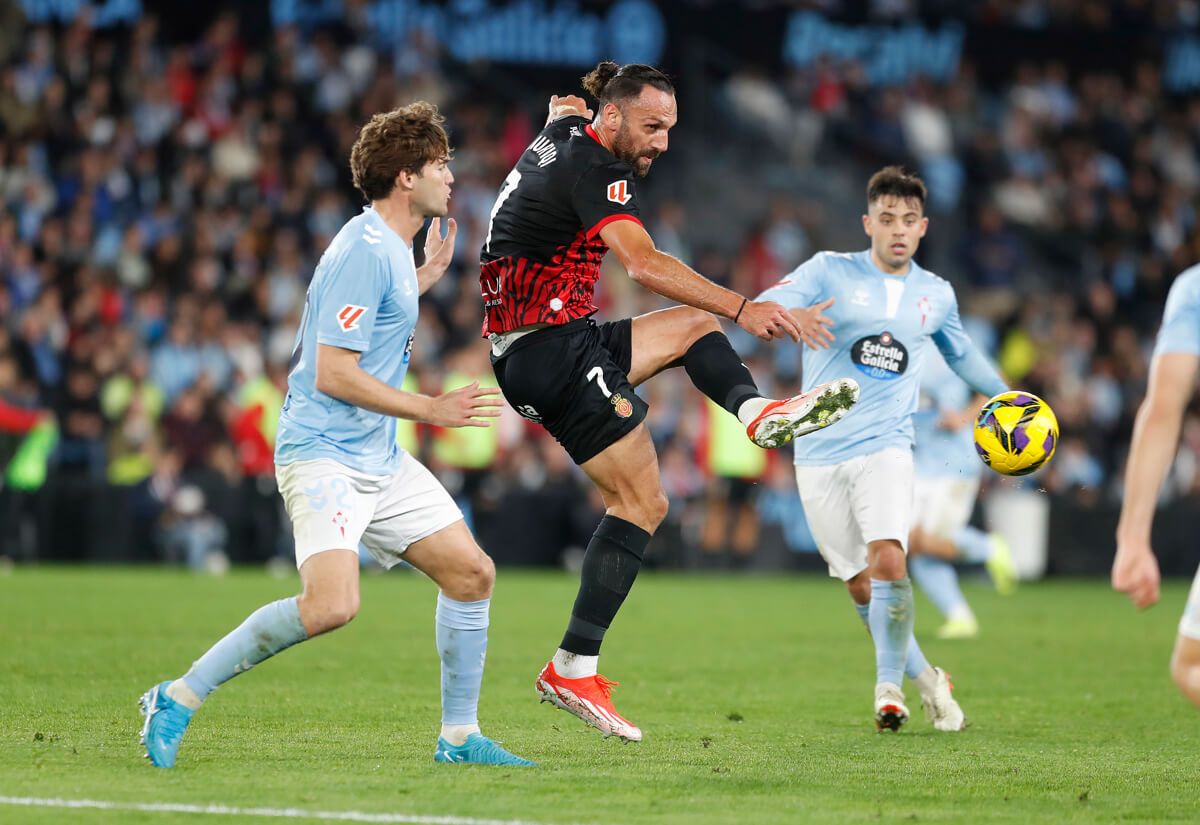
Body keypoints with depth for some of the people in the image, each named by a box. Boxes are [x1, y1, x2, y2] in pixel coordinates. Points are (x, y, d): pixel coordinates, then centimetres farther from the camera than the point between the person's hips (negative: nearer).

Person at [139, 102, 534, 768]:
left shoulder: (390, 247, 14)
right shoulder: (364, 251, -17)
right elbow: (333, 374, -21)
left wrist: (427, 276, 27)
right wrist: (431, 410, -15)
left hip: (379, 458, 10)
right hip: (323, 452, -10)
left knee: (472, 573, 6)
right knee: (330, 605, -26)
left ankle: (459, 737, 17)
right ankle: (180, 698, -13)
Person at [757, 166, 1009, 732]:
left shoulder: (936, 294, 10)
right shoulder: (830, 272, 0)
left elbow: (961, 354, 31)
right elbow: (759, 307, -14)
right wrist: (793, 315, -37)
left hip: (886, 447, 1)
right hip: (820, 452, -1)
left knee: (888, 563, -22)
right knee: (860, 586, 1)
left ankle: (889, 682, -4)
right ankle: (923, 677, 22)